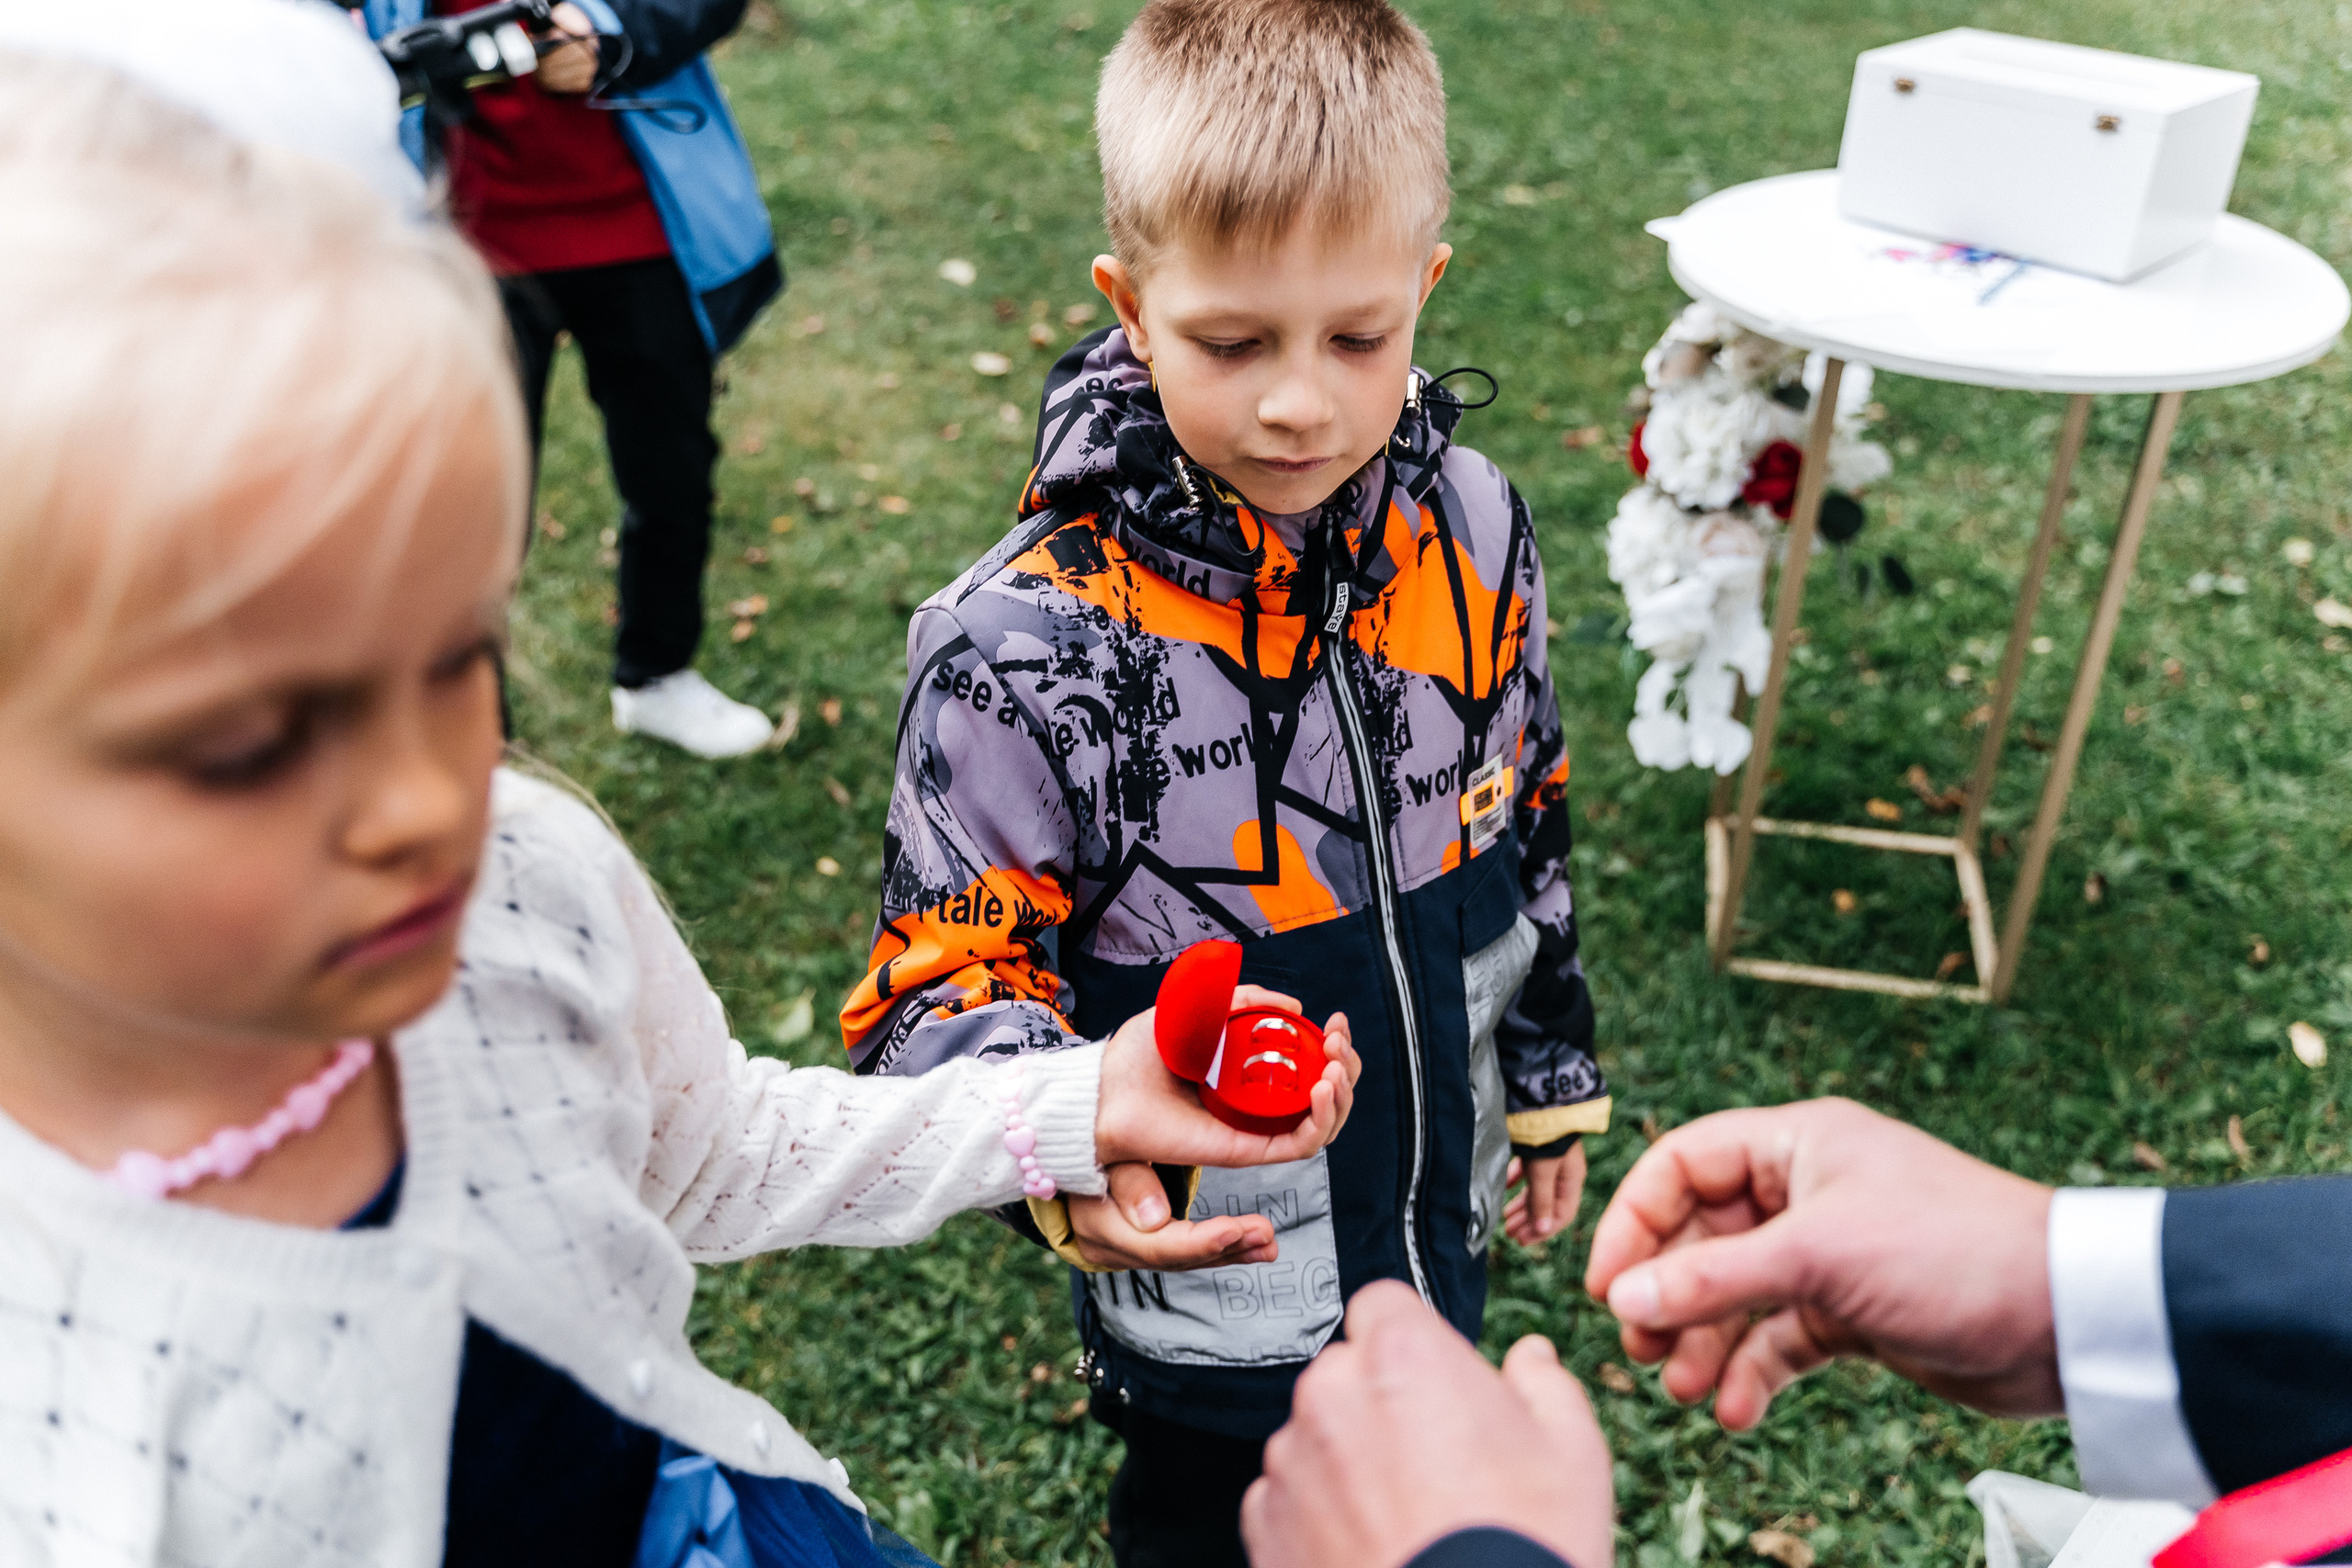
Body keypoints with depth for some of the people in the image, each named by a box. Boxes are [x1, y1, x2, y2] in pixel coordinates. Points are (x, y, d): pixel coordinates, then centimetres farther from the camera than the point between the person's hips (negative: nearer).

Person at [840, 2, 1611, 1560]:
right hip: (1208, 1278, -4)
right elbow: (944, 983, -22)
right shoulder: (1029, 647, -28)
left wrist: (1553, 1079, 12)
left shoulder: (1474, 531, -11)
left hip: (1436, 1232, 5)